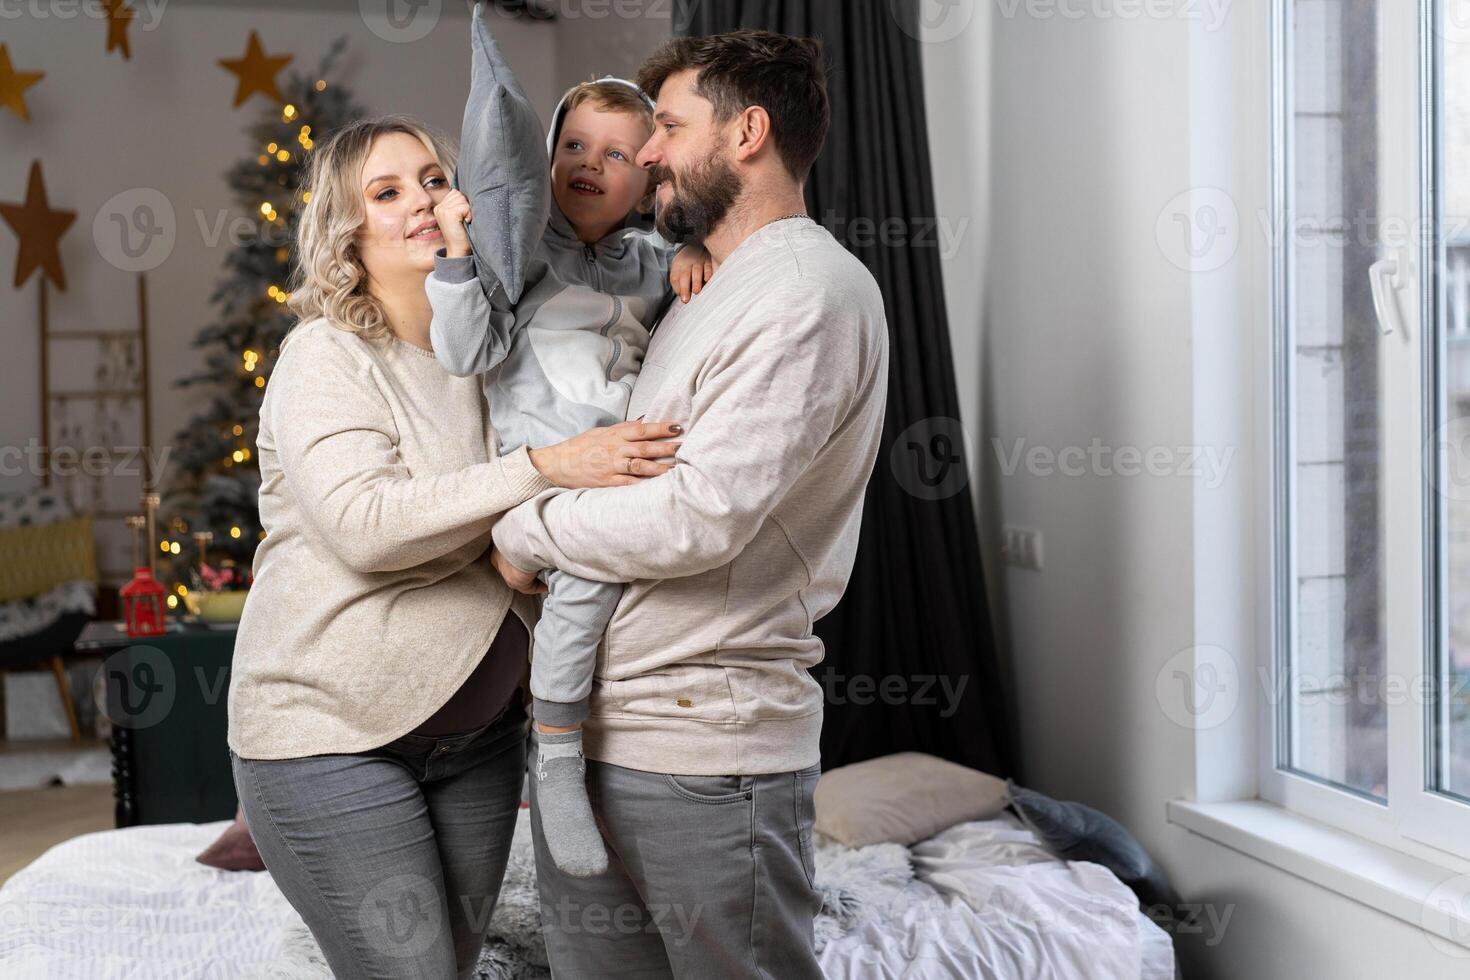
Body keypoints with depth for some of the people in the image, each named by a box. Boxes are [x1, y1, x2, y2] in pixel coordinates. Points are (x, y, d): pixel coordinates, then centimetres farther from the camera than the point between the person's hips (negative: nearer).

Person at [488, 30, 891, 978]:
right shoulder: (711, 295, 19)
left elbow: (702, 517, -22)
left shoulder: (812, 292, -12)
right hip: (586, 734, 9)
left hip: (706, 756, -9)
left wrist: (524, 531, -8)